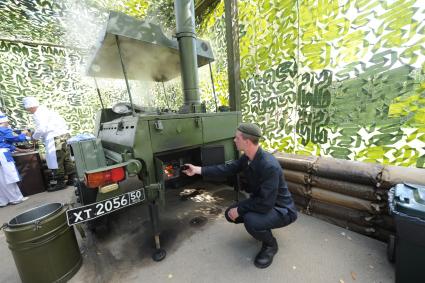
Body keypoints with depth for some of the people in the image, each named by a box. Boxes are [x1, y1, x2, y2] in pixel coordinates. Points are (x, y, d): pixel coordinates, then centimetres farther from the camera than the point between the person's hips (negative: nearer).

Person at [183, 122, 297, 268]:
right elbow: (228, 168, -2)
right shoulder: (247, 157, -9)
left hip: (281, 209, -7)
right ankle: (261, 227, 21)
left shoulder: (270, 166, -35)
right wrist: (198, 170, -4)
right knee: (230, 214, 0)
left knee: (251, 221, -32)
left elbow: (266, 204, -33)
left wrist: (239, 209, -20)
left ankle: (270, 245, 2)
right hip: (261, 201, 7)